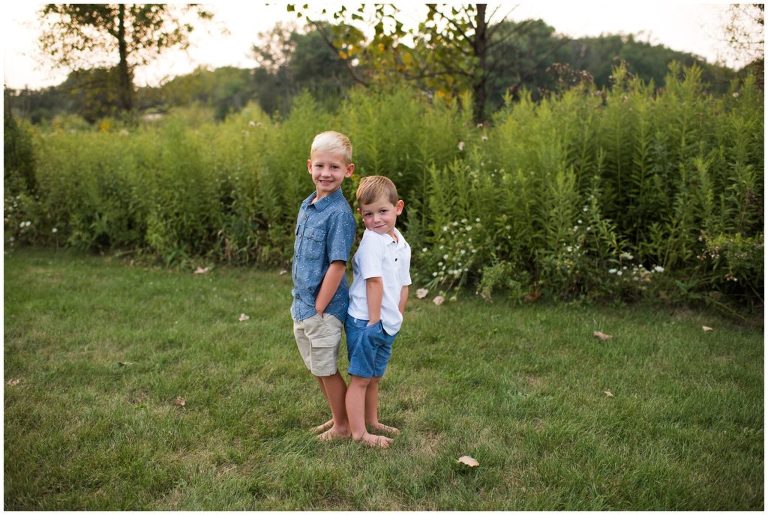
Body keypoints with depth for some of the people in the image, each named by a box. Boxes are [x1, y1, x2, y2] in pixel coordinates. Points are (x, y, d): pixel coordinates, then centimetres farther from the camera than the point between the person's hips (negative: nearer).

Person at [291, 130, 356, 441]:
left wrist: (318, 309, -17)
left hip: (323, 309, -8)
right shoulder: (307, 205, 6)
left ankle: (343, 426, 27)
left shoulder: (339, 213, -19)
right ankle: (336, 417, 39)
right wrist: (300, 301, 11)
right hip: (302, 305, 8)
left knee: (326, 369, 7)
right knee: (316, 369, 20)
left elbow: (338, 264, -21)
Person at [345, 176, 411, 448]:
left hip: (387, 324, 8)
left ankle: (372, 421, 38)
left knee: (374, 377, 22)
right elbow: (374, 281, -20)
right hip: (365, 321, -8)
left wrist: (397, 318, 8)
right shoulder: (372, 239, -17)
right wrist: (374, 321, -19)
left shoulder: (402, 245, 7)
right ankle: (358, 433, 14)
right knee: (360, 379, 3)